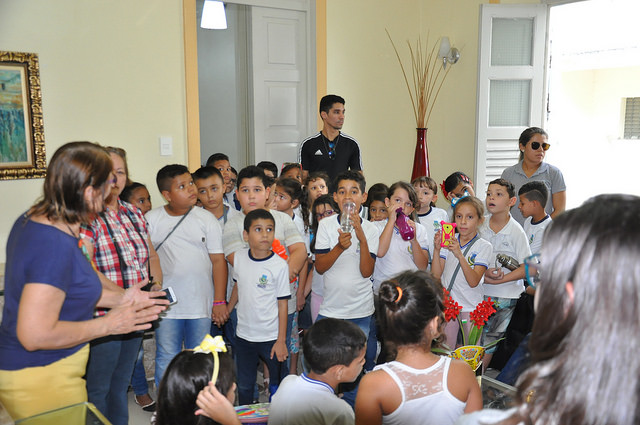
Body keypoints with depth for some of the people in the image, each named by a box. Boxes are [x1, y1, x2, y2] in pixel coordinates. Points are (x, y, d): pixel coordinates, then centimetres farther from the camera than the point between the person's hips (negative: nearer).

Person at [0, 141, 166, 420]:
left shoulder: (32, 221, 2)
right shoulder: (56, 245, -29)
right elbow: (35, 335, -29)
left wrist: (118, 298, 6)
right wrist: (107, 325, -18)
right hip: (40, 380, -9)